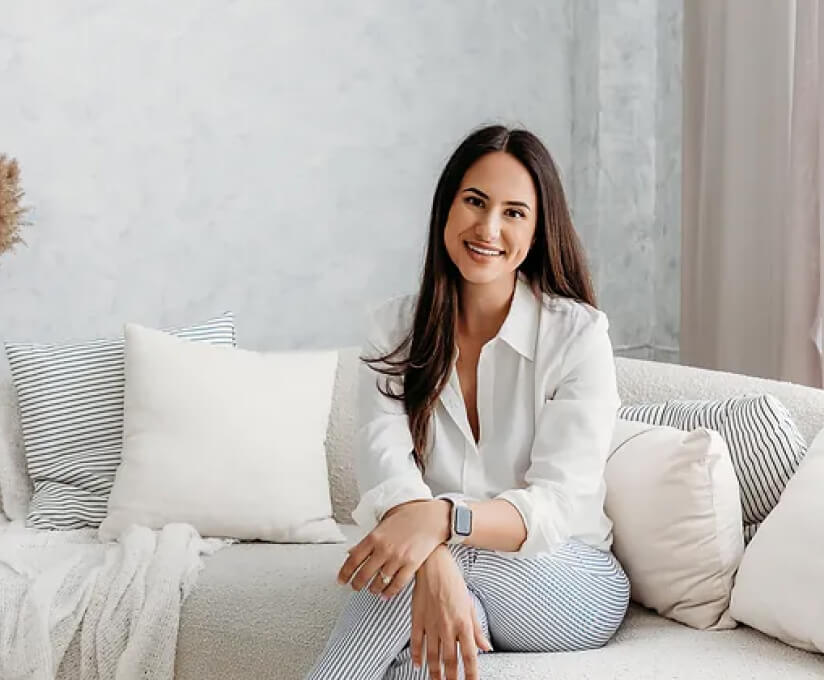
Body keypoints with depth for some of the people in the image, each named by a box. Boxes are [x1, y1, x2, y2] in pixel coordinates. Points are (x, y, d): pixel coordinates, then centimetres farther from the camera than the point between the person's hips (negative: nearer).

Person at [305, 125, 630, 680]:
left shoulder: (579, 334, -10)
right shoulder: (396, 328, 0)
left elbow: (559, 505, -18)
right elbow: (384, 456, -17)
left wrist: (442, 520, -39)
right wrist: (435, 565, -39)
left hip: (575, 587, -1)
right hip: (469, 577, 2)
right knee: (424, 562, -35)